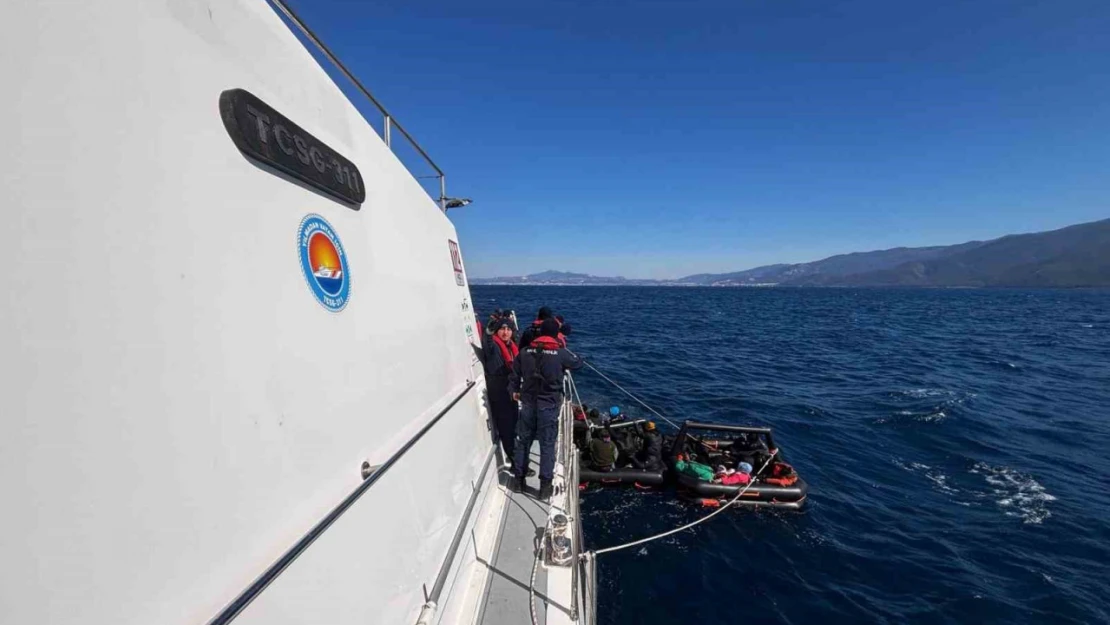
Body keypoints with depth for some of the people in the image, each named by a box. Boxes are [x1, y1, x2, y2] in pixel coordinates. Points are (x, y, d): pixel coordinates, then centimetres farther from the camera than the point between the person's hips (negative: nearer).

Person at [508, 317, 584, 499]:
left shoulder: (525, 351, -1)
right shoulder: (560, 353, -10)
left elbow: (514, 374, 4)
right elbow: (578, 363, 8)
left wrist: (514, 391, 23)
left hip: (528, 403, 3)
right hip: (549, 406, -3)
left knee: (522, 441, 17)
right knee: (547, 445, 8)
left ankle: (518, 479, 28)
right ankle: (545, 485, 14)